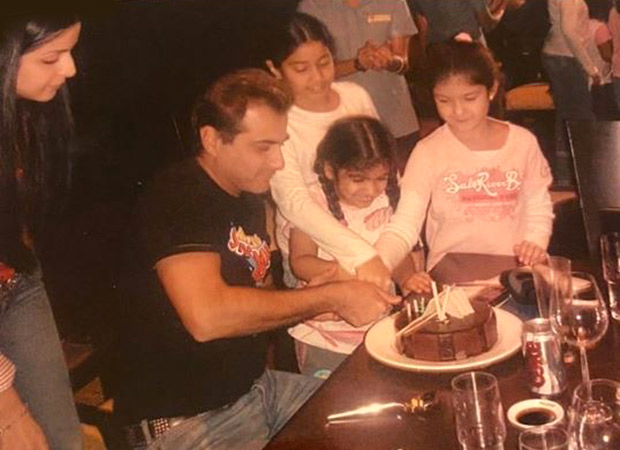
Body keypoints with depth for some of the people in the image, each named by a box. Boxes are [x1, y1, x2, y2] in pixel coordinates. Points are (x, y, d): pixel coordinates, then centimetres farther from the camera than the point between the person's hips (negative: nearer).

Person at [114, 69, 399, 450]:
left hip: (255, 385, 9)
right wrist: (330, 297, -23)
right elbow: (206, 316, -33)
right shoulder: (176, 199, -18)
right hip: (187, 419, -8)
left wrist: (312, 301, -3)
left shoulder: (249, 196, 9)